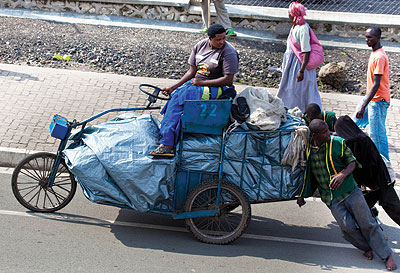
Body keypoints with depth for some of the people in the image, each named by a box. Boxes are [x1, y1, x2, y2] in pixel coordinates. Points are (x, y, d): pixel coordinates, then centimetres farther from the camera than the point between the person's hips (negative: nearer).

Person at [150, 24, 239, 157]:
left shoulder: (229, 52, -11)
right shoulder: (200, 45, 7)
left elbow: (228, 79, -15)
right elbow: (192, 71, 12)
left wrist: (202, 83, -18)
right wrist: (174, 86, 1)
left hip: (215, 88, -7)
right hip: (196, 83, 7)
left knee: (179, 98, -26)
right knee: (175, 95, -22)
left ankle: (167, 144, -30)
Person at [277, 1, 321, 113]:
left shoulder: (302, 29, -24)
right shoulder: (295, 26, 5)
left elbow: (306, 52, -25)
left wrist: (301, 71, -27)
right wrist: (284, 63, 23)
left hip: (299, 63, -9)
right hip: (291, 60, 9)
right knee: (289, 87, 20)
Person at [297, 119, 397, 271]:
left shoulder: (337, 143, -6)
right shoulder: (307, 150, 0)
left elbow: (352, 162, 0)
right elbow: (306, 174, 15)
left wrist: (342, 175, -19)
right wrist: (302, 195, 17)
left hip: (350, 190, -1)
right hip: (331, 198, 1)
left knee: (367, 223, 0)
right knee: (347, 227, -9)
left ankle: (386, 255, 14)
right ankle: (367, 247, 19)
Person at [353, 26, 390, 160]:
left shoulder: (379, 57, -23)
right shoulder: (374, 53, 9)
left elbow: (376, 84, -26)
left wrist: (363, 106, -27)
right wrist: (364, 102, 25)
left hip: (378, 100, -10)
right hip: (371, 98, 10)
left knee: (377, 133, -2)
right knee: (355, 124, 17)